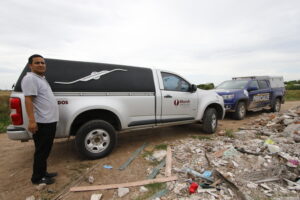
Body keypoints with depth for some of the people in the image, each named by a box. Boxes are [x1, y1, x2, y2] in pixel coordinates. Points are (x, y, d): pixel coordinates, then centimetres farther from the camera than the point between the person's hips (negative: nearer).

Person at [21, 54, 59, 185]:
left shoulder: (41, 78, 18)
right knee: (41, 151, 1)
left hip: (50, 121, 10)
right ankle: (37, 178, 16)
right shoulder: (30, 78, -12)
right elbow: (28, 100, -21)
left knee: (46, 150, 18)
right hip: (42, 122, -10)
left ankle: (43, 173, 31)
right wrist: (32, 120, -26)